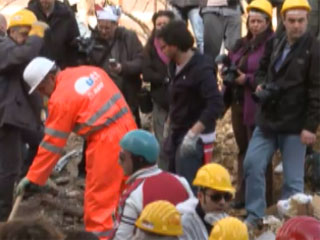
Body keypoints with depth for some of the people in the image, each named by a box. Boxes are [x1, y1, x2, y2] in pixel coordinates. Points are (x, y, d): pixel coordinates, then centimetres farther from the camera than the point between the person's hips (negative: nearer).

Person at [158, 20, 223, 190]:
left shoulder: (201, 69, -19)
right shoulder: (174, 66, 7)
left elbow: (216, 104, -27)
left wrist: (193, 133, -30)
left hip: (195, 139, -9)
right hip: (177, 134, 9)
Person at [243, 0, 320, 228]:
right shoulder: (274, 42, 7)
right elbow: (263, 69, 24)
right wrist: (260, 84, 1)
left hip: (295, 124, -6)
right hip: (268, 119, 6)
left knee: (293, 178, 2)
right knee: (252, 164, 7)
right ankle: (254, 215, 20)